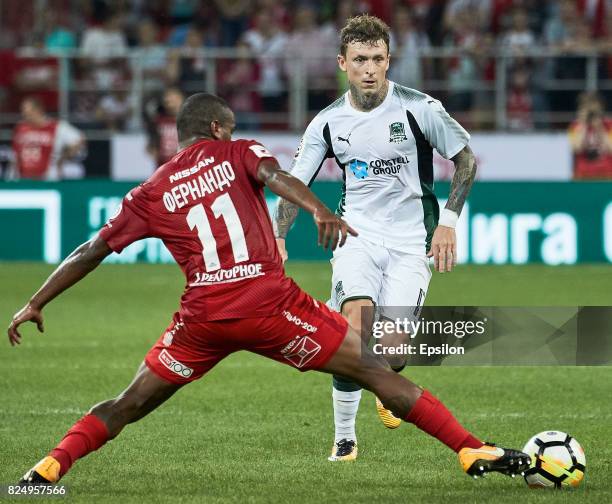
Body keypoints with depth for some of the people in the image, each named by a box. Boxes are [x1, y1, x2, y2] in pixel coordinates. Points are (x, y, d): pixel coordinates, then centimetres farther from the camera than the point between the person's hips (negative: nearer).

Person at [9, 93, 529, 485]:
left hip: (203, 315, 2)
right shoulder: (237, 154, 12)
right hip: (269, 299, -2)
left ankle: (49, 468, 2)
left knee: (129, 405, 18)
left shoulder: (150, 194, 17)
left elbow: (91, 253, 16)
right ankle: (472, 452, -2)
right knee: (375, 370, 3)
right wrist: (319, 210, -28)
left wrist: (35, 304, 23)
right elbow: (272, 174, -11)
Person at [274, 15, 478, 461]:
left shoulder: (419, 109, -9)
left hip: (411, 241, -1)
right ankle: (344, 437, -11)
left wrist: (448, 220, -8)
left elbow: (466, 158, 1)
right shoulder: (328, 123, 0)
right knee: (356, 322, -25)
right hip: (358, 235, 1)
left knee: (391, 353, -12)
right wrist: (277, 237, -6)